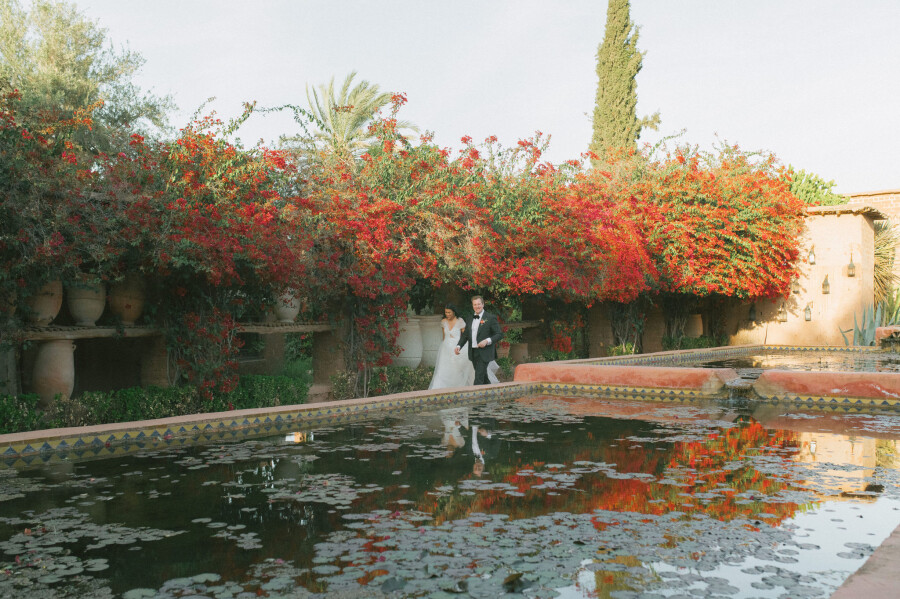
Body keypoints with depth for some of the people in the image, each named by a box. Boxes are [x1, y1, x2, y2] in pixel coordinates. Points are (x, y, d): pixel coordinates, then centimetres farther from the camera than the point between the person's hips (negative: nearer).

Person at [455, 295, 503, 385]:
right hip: (473, 353, 6)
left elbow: (499, 334, -7)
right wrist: (459, 346, -2)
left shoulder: (491, 318, -5)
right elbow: (465, 335, 15)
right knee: (483, 377, 16)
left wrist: (487, 341, -21)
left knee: (479, 378, -13)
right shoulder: (469, 318, 13)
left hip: (484, 353, -6)